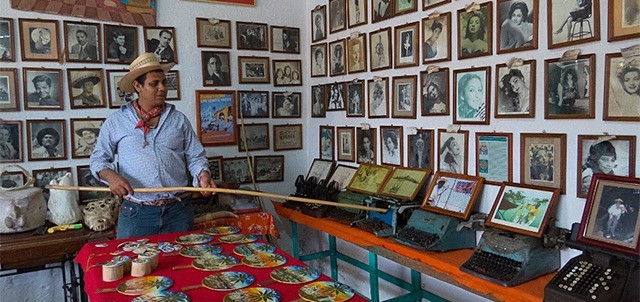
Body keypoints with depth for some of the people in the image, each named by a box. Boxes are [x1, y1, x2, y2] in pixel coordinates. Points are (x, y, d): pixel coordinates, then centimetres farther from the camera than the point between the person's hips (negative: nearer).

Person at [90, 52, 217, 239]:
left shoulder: (179, 119, 8)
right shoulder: (116, 122, 5)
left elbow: (195, 157, 8)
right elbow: (98, 158, 7)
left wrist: (203, 174, -12)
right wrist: (111, 176, -13)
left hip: (178, 211, 2)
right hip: (135, 213, -1)